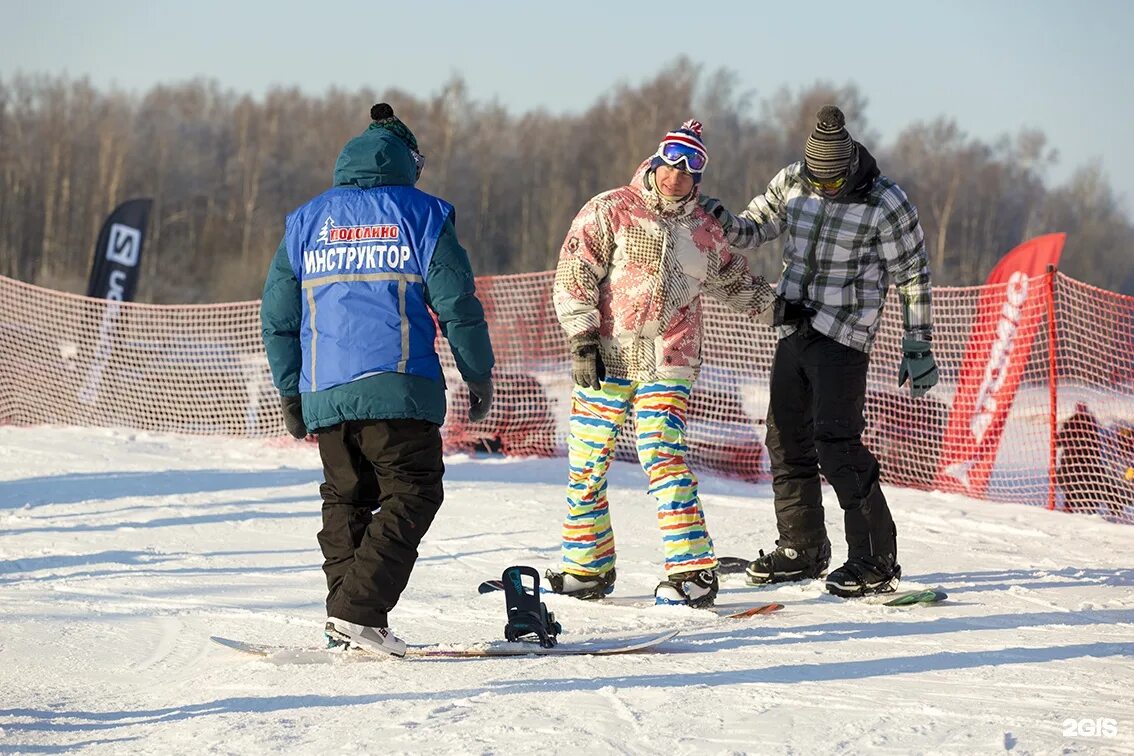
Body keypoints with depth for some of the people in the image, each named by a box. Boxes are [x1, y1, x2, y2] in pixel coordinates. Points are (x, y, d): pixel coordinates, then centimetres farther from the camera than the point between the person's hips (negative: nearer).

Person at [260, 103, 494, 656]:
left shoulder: (306, 222, 13)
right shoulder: (421, 215, 2)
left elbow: (277, 318, 14)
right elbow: (457, 305, -1)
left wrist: (290, 393, 22)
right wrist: (479, 376, 10)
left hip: (325, 396, 4)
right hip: (398, 391, -4)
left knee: (344, 500, 15)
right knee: (411, 496, 0)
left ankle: (346, 616, 7)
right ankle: (359, 610, -13)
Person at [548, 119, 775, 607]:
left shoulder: (705, 231, 11)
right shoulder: (610, 211, 0)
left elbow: (733, 283, 29)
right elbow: (573, 274, -4)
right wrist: (582, 339, -10)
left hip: (669, 365, 1)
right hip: (605, 358, 0)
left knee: (663, 457, -14)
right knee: (588, 462, 1)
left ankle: (693, 571, -14)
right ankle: (588, 568, 15)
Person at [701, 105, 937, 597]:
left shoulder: (886, 203, -12)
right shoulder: (792, 183, 1)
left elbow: (913, 278, -5)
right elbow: (754, 230, 12)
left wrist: (918, 348, -5)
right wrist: (722, 223, -11)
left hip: (842, 336, -6)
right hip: (794, 330, 6)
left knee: (836, 445, -15)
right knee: (786, 441, 10)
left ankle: (877, 562, -11)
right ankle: (802, 549, 25)